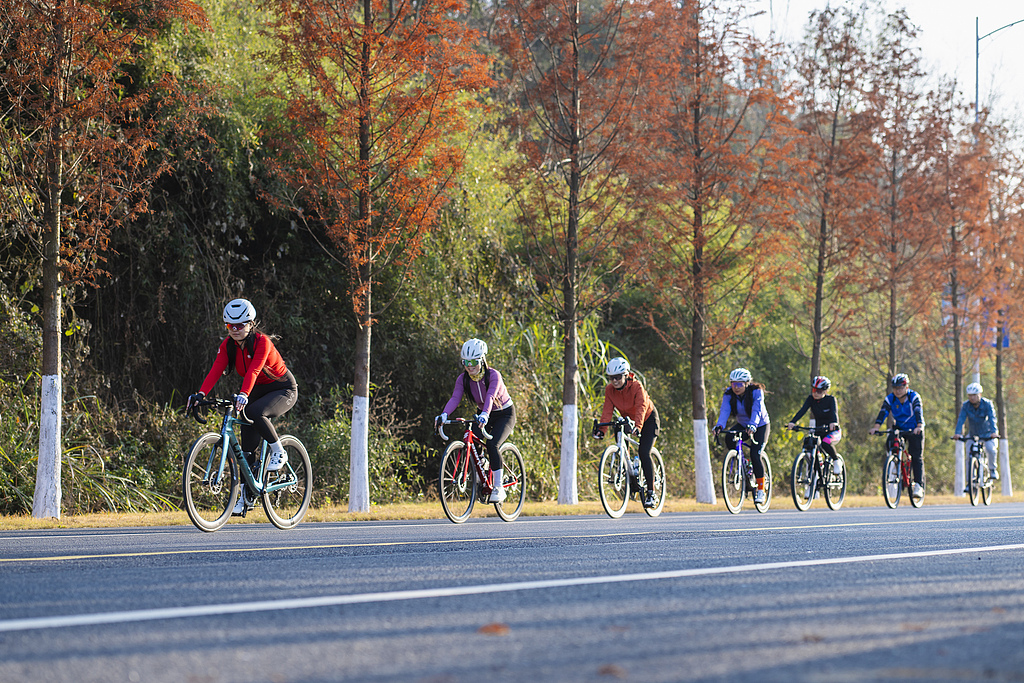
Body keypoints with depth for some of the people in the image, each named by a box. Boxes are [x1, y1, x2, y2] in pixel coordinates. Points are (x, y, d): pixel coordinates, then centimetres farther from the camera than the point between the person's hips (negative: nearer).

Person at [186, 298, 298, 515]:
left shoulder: (261, 342, -25)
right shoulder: (228, 345, -8)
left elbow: (253, 371, -40)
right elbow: (216, 370, -20)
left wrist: (244, 394, -57)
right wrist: (200, 394, -36)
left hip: (283, 389, -6)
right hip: (258, 391, 6)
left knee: (255, 412, -36)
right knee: (248, 446, -3)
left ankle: (279, 452, -14)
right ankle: (247, 496, 5)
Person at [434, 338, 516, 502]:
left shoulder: (493, 375, -26)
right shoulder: (463, 379, -12)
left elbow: (490, 397, -43)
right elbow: (455, 398, -26)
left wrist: (485, 415, -62)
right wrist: (444, 415, -45)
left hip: (505, 414, -5)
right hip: (483, 414, 5)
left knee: (492, 445, -28)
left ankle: (498, 488, -19)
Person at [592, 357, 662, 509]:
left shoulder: (636, 386, -30)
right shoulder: (609, 389, -16)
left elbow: (641, 407, -42)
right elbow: (607, 410, -21)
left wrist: (638, 426, -58)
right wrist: (601, 428, -35)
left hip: (648, 419, -5)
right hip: (627, 420, 5)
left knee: (644, 453, -19)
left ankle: (651, 493, -14)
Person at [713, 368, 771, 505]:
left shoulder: (756, 391, -24)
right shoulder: (729, 394, -14)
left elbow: (757, 411, -37)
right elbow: (724, 411, -28)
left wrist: (752, 425, -56)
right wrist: (719, 426, -49)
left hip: (760, 426, -4)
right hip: (742, 425, 4)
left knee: (755, 455, -21)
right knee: (729, 439, -28)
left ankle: (761, 491, -11)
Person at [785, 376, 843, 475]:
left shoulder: (830, 399, -14)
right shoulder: (811, 399, -4)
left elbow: (834, 412, -32)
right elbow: (802, 410, -19)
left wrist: (833, 423, -54)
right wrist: (792, 422, -36)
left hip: (833, 431, -4)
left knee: (825, 443, -35)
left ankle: (837, 461, -10)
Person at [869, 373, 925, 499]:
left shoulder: (914, 397, -18)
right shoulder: (889, 399, -10)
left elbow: (918, 412, -33)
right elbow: (883, 413, -24)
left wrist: (919, 427, -52)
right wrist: (876, 427, -41)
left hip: (915, 430, -3)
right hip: (899, 429, 3)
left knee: (916, 456, -11)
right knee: (890, 444, -26)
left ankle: (919, 485, -10)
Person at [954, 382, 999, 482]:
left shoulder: (987, 404, -18)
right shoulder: (966, 405, -13)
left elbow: (992, 418, -29)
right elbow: (961, 419, -23)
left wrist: (994, 431, -46)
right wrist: (957, 432, -39)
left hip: (987, 433, -2)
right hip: (972, 434, 2)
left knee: (990, 449, -27)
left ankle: (992, 469, 1)